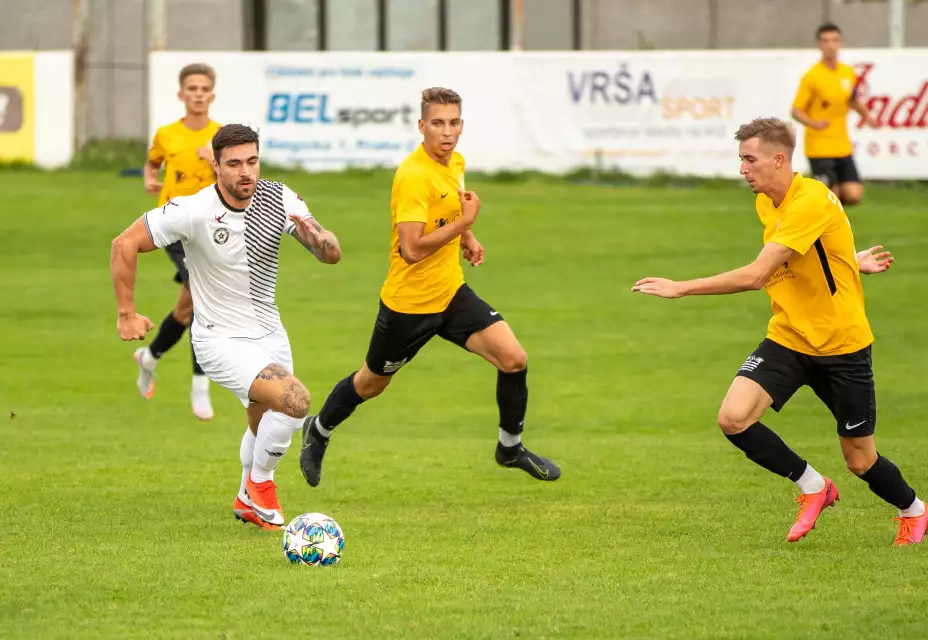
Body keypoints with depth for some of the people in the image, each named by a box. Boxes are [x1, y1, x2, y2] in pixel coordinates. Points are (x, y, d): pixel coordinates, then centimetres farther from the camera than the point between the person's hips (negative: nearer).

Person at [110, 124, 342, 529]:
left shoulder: (280, 200, -10)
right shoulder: (193, 211, -23)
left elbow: (332, 254, -8)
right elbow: (125, 244, -16)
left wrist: (315, 236, -32)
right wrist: (127, 314, -13)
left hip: (269, 333, 6)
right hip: (221, 340, -6)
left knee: (266, 427, 23)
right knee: (296, 400, -25)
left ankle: (247, 502, 50)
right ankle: (259, 483, -1)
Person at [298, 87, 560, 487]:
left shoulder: (455, 163, 2)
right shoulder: (413, 176, -25)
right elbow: (412, 249, -31)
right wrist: (464, 222, -26)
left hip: (451, 293, 6)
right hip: (408, 301, -6)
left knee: (513, 358, -9)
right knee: (372, 383, 15)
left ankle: (510, 448, 10)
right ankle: (318, 431, 43)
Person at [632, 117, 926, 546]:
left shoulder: (811, 202, -25)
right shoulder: (766, 204, 4)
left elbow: (756, 275, -31)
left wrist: (680, 288, -28)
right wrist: (849, 262, 5)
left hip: (841, 345, -7)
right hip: (788, 338, 7)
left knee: (860, 461, 4)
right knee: (733, 418, -17)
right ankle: (812, 487, 4)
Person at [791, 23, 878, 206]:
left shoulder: (849, 73, 4)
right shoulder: (812, 77, -13)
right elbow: (796, 111, -10)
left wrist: (866, 115, 6)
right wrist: (813, 123, -29)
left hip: (843, 147, 5)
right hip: (819, 148, -5)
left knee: (854, 196, -3)